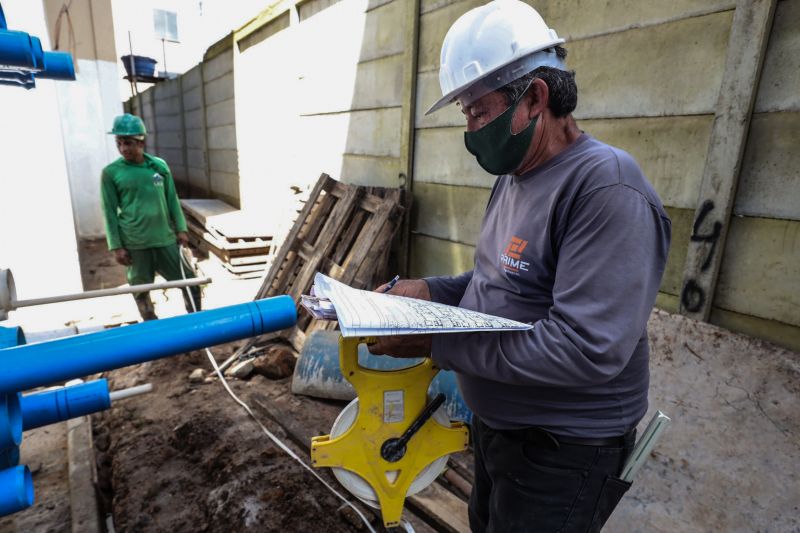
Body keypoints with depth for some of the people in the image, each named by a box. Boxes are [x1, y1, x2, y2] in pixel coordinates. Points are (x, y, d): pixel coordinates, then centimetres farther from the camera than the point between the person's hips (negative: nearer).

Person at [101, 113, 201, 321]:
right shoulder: (111, 173, -4)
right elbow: (110, 212, -3)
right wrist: (116, 246, -5)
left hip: (165, 238, 2)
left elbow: (172, 200, 9)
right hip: (134, 243, -2)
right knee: (141, 290, 10)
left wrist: (181, 229, 6)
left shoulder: (160, 165, 3)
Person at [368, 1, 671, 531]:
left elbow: (587, 349, -32)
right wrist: (431, 291, -4)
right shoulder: (512, 179, 5)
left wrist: (437, 342, -30)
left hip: (560, 452, -8)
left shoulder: (607, 188, -26)